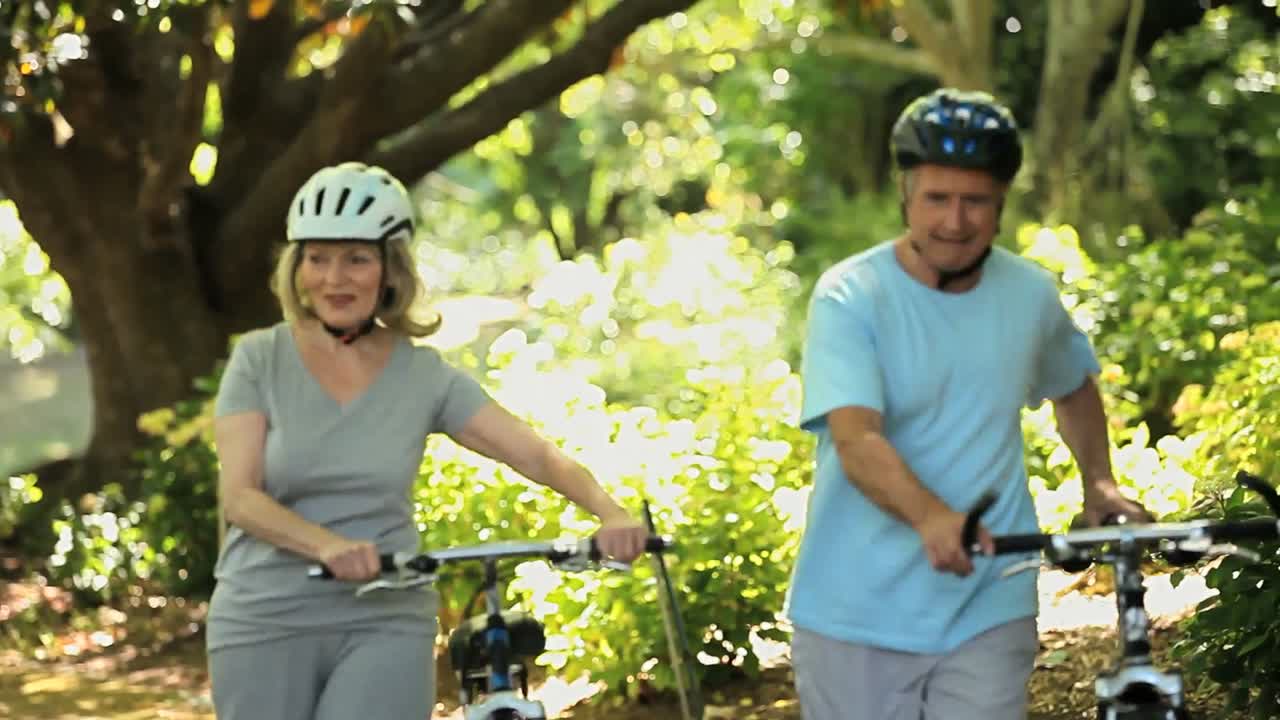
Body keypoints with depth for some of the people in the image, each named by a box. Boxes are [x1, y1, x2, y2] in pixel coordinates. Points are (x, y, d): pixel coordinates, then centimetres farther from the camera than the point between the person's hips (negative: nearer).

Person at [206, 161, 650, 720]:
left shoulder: (424, 376, 2)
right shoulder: (259, 360, -2)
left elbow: (540, 456, -5)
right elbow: (239, 496, -12)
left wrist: (610, 513, -25)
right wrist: (329, 545, -31)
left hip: (386, 625, 0)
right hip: (267, 624, 0)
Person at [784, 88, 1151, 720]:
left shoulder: (1031, 295, 4)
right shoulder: (849, 298, -10)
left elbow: (1073, 388, 27)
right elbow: (856, 439, -25)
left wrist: (1099, 482, 11)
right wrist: (930, 517, -42)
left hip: (989, 615, 2)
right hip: (857, 617, -2)